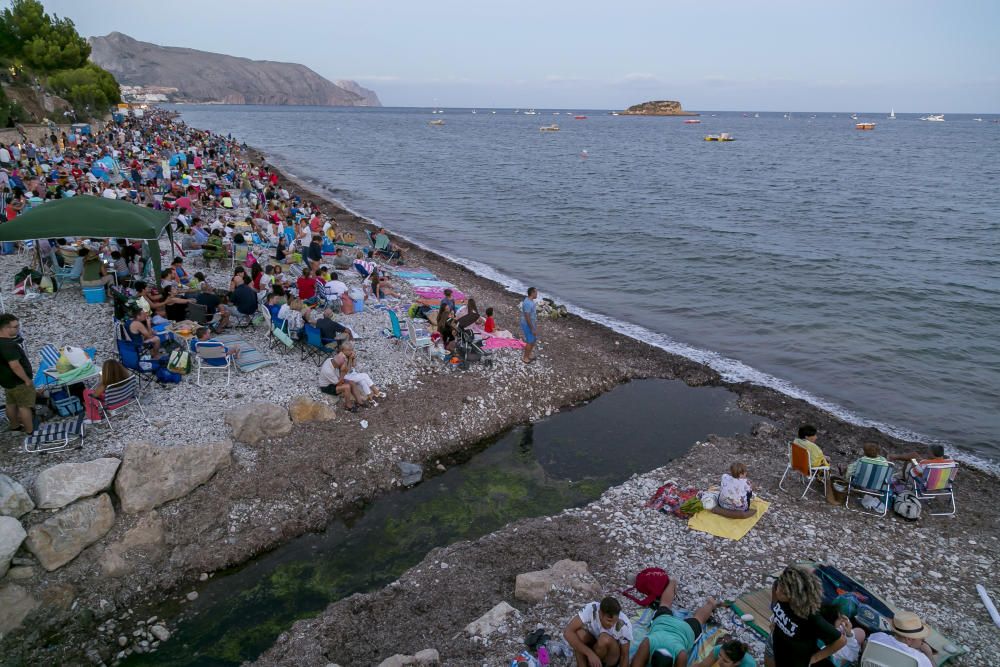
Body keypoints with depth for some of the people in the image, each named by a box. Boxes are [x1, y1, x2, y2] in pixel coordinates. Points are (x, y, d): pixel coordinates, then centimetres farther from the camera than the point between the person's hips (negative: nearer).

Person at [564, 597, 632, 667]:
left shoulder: (624, 625, -30)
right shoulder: (591, 610, -30)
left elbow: (625, 655, -18)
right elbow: (567, 632, -33)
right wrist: (590, 653, -40)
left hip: (612, 655, 0)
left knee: (605, 639, -34)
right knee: (580, 633, -31)